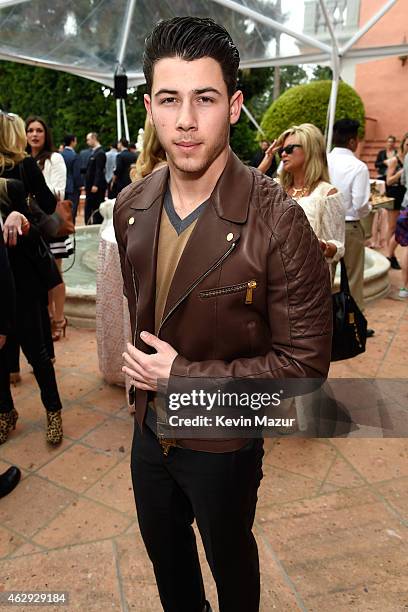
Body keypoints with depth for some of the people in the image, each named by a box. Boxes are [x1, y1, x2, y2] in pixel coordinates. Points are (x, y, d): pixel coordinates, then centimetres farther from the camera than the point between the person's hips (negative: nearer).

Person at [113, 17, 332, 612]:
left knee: (230, 559, 25)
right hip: (150, 424, 6)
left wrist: (182, 375, -22)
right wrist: (142, 373, 8)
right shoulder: (131, 206, -7)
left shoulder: (277, 220, -26)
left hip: (223, 443, -5)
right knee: (164, 552, 30)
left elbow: (305, 361, -22)